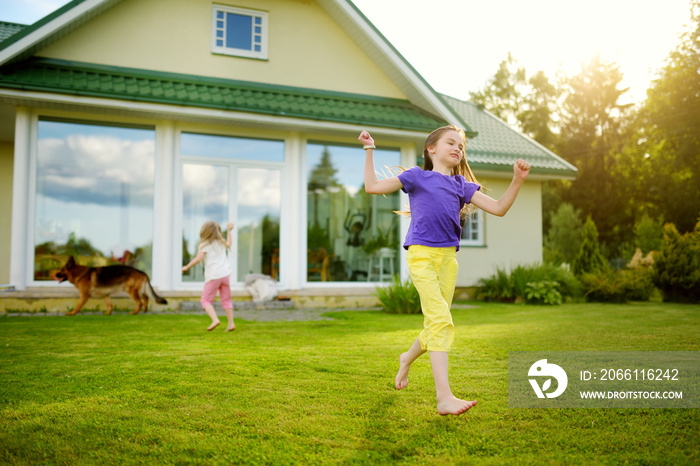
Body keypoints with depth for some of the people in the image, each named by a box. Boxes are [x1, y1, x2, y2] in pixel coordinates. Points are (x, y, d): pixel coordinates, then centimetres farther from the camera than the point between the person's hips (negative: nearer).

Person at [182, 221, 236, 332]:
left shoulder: (204, 245, -5)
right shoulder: (221, 243, 14)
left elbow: (198, 258, -18)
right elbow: (228, 244, 39)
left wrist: (187, 267, -6)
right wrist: (229, 231, 49)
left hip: (213, 276, -6)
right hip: (225, 274, 6)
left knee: (205, 300, 4)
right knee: (226, 300, 14)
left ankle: (215, 320, -16)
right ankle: (231, 323, 8)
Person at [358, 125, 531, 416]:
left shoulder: (462, 185, 17)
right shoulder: (417, 176, 9)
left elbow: (498, 208, 11)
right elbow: (373, 187, 7)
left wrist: (517, 180, 0)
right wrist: (369, 151, 5)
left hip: (448, 257, 5)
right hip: (421, 253, -5)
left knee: (436, 324, 10)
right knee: (440, 320, -18)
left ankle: (407, 358, 41)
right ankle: (444, 398, -21)